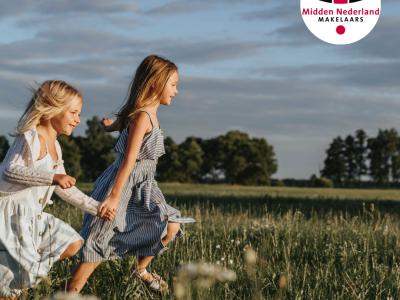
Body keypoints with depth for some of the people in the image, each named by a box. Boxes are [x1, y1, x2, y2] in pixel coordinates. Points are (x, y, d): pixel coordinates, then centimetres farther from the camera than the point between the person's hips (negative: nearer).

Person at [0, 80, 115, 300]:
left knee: (72, 245, 11)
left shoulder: (55, 147, 15)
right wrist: (54, 177, -38)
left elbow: (64, 189, 21)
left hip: (32, 216, 10)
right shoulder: (32, 138, -14)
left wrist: (97, 208, 16)